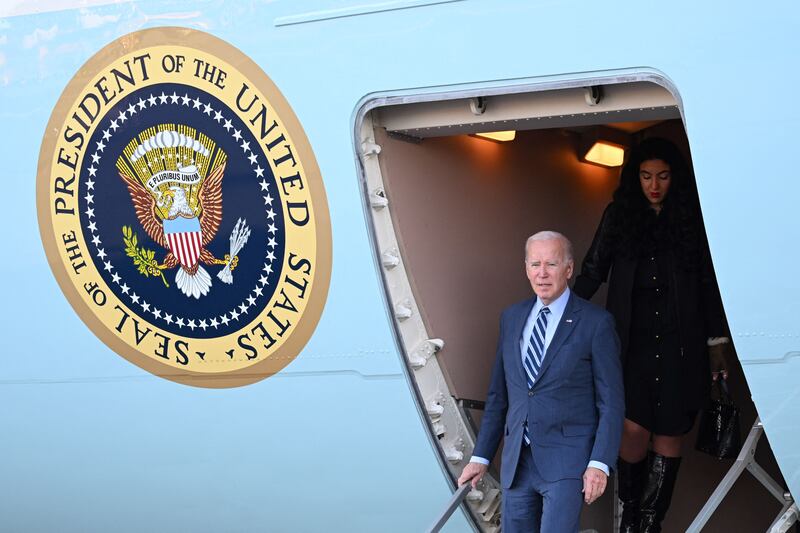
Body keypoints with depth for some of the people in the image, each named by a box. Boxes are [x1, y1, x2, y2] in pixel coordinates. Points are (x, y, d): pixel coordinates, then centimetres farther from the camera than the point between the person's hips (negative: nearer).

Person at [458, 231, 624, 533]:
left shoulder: (596, 323, -4)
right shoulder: (511, 318, 11)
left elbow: (611, 402, -5)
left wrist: (599, 464, -14)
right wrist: (481, 456, 12)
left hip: (567, 462, -5)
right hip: (517, 461, 5)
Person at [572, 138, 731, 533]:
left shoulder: (691, 218, 5)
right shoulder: (619, 215, 6)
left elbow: (709, 283, 8)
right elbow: (593, 270, 7)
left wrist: (717, 343, 7)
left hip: (679, 342, 1)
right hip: (632, 339, -1)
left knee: (668, 432, 1)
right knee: (633, 428, -11)